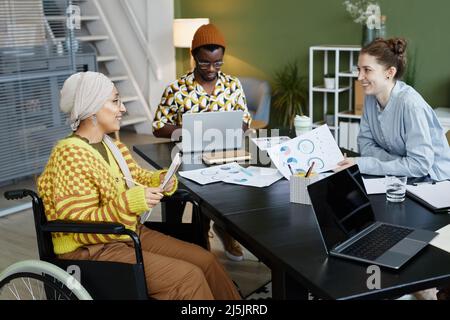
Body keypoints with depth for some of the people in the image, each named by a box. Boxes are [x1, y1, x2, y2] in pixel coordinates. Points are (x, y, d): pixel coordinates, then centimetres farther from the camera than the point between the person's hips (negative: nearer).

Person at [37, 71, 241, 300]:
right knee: (188, 277, -18)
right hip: (92, 250, -8)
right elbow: (81, 227, -22)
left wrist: (161, 180, -3)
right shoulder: (70, 155, -20)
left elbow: (136, 177, 19)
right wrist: (128, 203, -33)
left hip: (130, 234, 8)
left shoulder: (112, 144, 7)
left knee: (205, 260, -2)